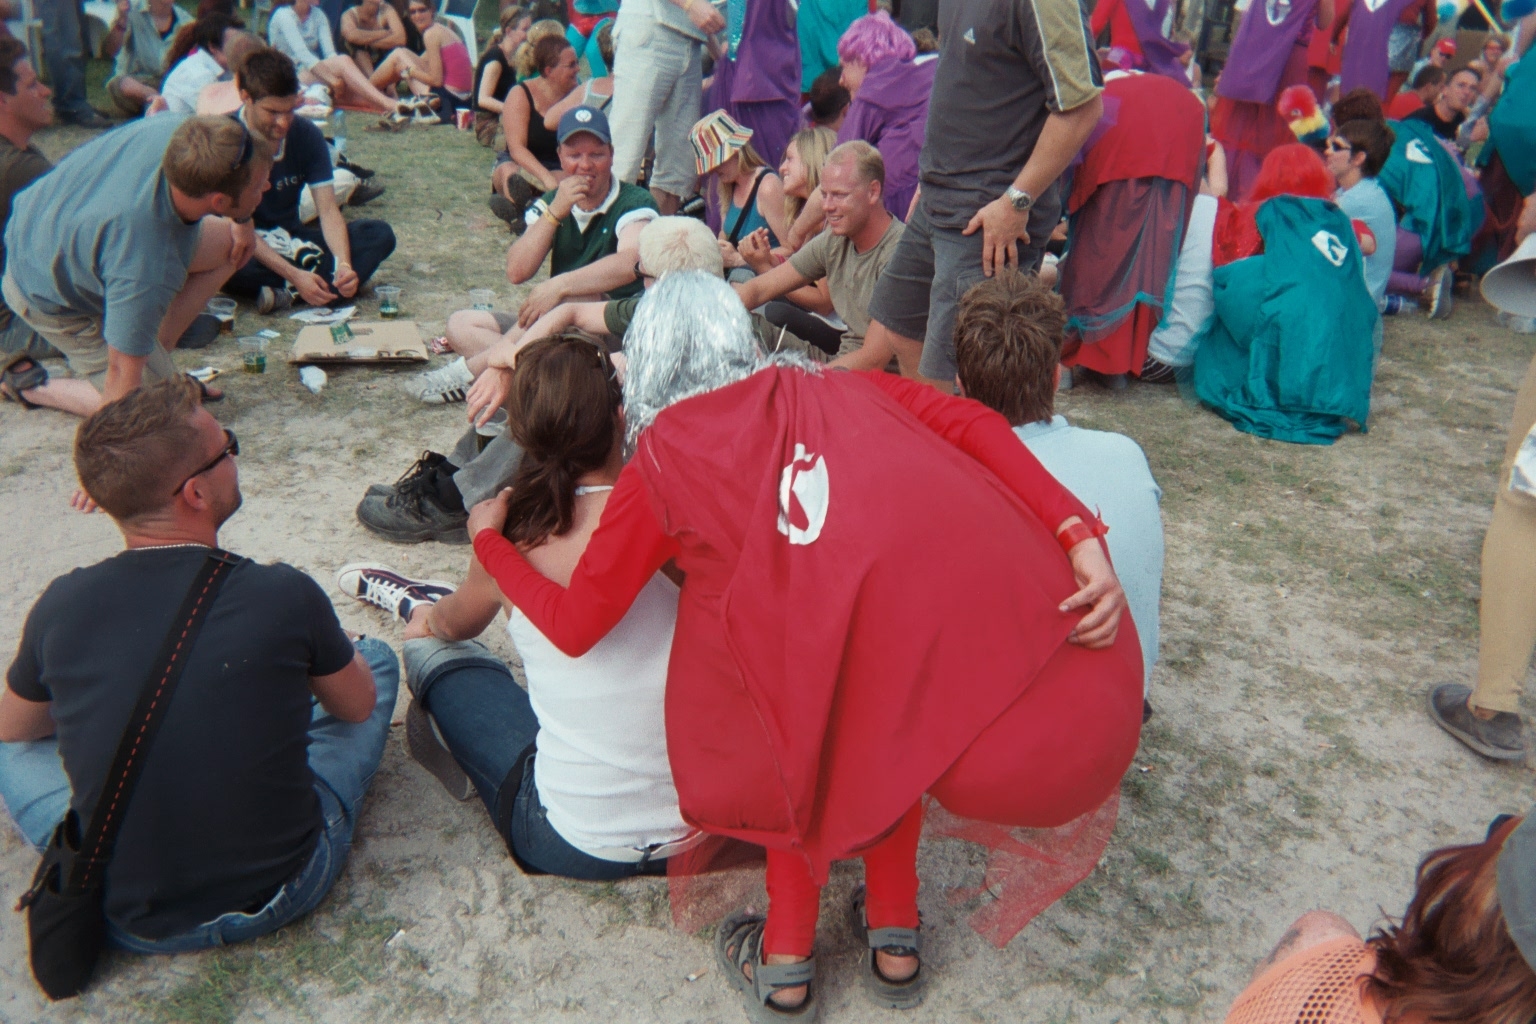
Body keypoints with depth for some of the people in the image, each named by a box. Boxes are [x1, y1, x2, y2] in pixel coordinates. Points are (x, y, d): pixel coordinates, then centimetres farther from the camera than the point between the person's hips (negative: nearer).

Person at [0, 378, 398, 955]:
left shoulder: (61, 608, -12)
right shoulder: (284, 596, -19)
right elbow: (358, 707, 1)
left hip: (129, 924, 2)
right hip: (283, 893, -1)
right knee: (374, 658, 14)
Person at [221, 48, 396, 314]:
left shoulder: (307, 135, -5)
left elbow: (328, 211, -10)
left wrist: (344, 264, -30)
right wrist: (295, 275, -34)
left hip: (291, 242, 5)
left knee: (380, 234, -17)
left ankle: (286, 293, -31)